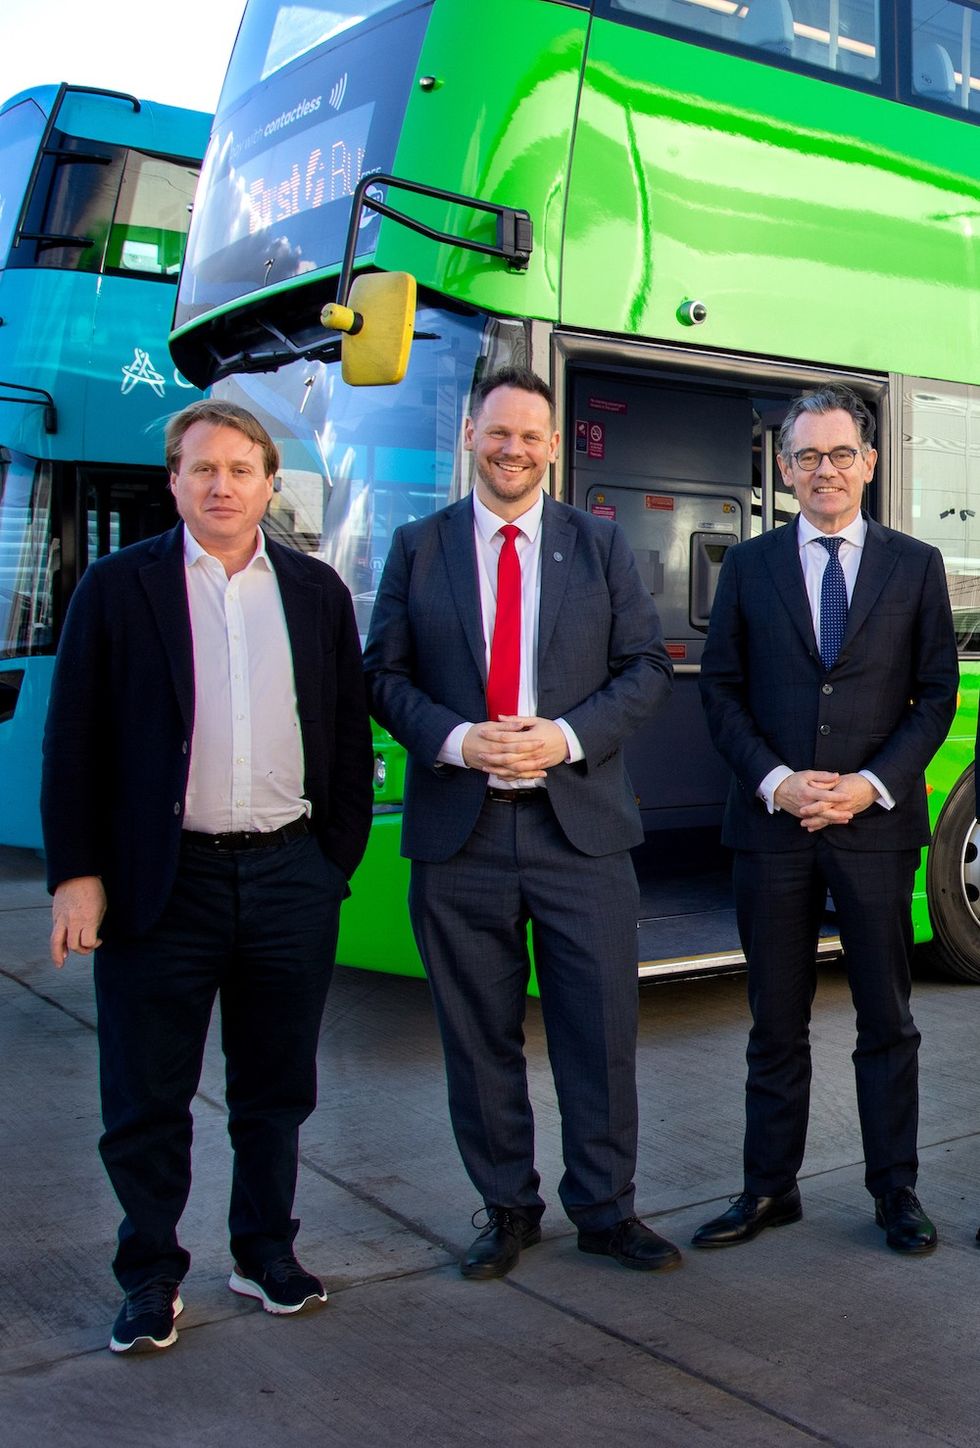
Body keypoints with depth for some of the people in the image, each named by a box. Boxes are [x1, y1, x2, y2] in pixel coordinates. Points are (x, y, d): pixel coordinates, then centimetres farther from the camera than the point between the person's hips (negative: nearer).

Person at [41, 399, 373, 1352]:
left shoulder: (317, 592, 8)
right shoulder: (117, 587, 1)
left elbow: (348, 737, 10)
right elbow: (74, 741, -2)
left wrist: (339, 856, 4)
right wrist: (76, 873, -8)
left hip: (290, 878, 2)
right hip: (163, 880, -2)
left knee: (275, 1089, 14)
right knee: (146, 1101, 8)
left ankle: (266, 1249, 32)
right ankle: (151, 1276, 25)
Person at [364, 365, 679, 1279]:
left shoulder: (601, 545, 8)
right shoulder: (418, 546, 8)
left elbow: (646, 669, 4)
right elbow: (385, 674, 4)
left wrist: (566, 736, -12)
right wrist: (455, 740, -13)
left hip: (581, 826, 0)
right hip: (458, 832, 0)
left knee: (602, 1031, 5)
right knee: (479, 1037, 9)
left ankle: (604, 1208, 23)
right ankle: (507, 1209, 26)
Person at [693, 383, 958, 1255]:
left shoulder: (916, 566, 6)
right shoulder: (749, 566, 7)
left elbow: (937, 693, 3)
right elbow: (721, 690, 4)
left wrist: (870, 784, -10)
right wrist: (775, 782, -10)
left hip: (877, 822, 0)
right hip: (771, 824, 1)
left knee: (888, 1020, 8)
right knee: (776, 1022, 9)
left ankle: (896, 1192, 22)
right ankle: (770, 1189, 21)